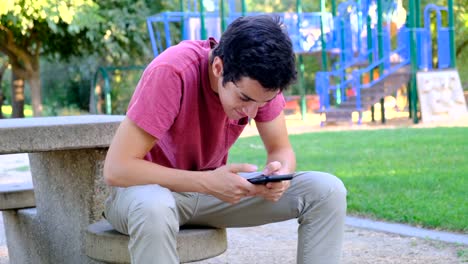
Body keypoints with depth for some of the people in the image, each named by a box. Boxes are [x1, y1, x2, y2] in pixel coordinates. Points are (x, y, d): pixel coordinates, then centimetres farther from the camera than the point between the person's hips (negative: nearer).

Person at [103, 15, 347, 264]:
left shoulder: (258, 78, -14)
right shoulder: (172, 73, -29)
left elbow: (281, 149, -4)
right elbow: (116, 168, -30)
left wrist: (279, 171, -28)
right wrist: (207, 182, -36)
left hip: (211, 187, 5)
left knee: (327, 191, -13)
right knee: (154, 209, -42)